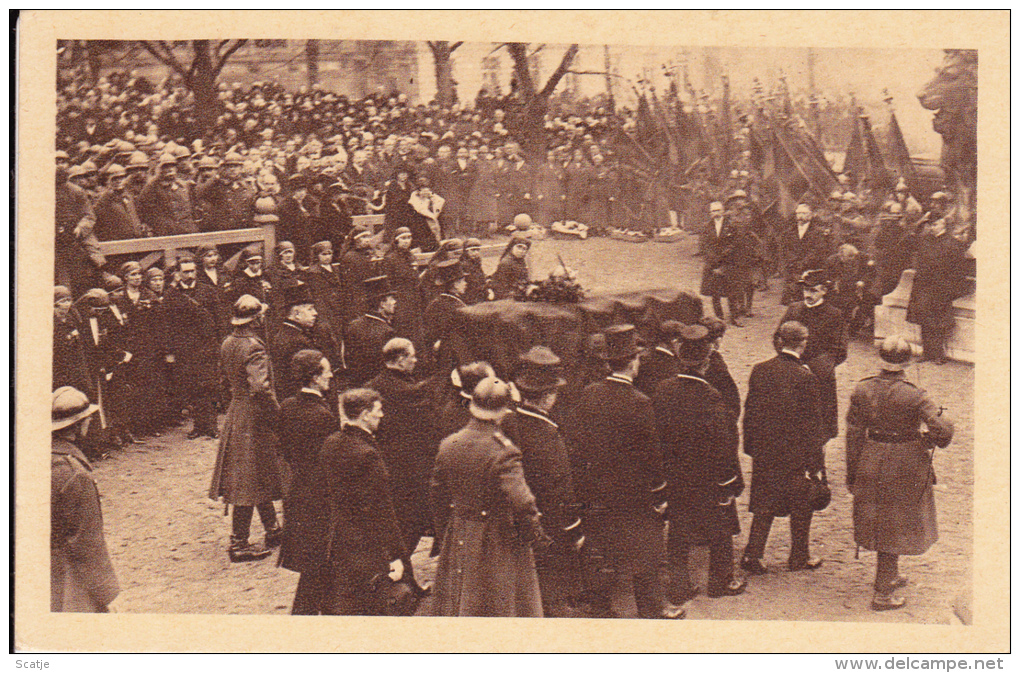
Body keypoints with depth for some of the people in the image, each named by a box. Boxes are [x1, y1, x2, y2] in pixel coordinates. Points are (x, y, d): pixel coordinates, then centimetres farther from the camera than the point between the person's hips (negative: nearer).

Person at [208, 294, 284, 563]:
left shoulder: (228, 344, 5)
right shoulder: (254, 348, -22)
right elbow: (260, 387, -33)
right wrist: (276, 412, -19)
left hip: (236, 408, 9)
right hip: (253, 416, -9)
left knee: (260, 479, 19)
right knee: (250, 482, -1)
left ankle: (273, 531, 32)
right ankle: (239, 545, 4)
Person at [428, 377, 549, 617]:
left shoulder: (448, 445, -3)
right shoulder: (503, 452, -22)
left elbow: (438, 496, 7)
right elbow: (522, 503, -28)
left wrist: (445, 533, 20)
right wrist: (534, 535, -10)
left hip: (458, 541, 6)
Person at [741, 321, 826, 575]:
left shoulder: (760, 370, -4)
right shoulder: (805, 377, -17)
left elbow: (749, 411, 4)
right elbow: (811, 423, -13)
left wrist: (751, 446, 14)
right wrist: (816, 462, -7)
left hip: (764, 451, 4)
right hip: (796, 453, -4)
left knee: (763, 505, 14)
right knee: (801, 506, 13)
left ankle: (752, 555, 11)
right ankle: (800, 557, 24)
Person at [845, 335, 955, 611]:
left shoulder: (862, 390, -8)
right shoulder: (914, 396, -20)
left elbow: (854, 433, -3)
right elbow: (943, 429, -25)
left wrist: (852, 472, 6)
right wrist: (930, 440, -1)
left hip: (871, 462, 4)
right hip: (906, 465, -4)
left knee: (879, 521, 22)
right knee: (896, 525, 8)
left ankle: (890, 576, 41)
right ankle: (883, 593, 12)